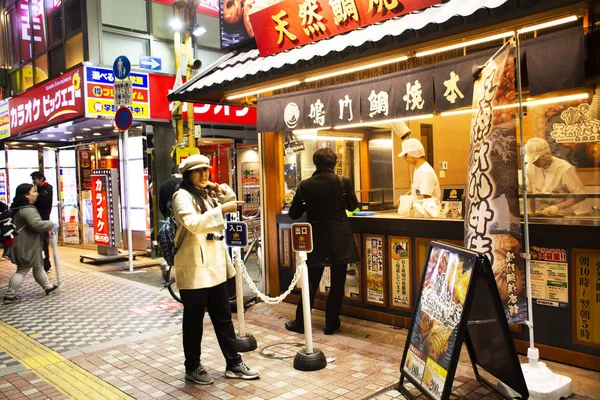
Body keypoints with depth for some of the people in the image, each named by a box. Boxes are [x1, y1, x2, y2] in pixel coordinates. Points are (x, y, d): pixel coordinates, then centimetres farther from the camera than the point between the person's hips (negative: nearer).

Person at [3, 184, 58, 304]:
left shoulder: (20, 208, 11)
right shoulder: (28, 209, -24)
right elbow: (37, 224, -33)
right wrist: (50, 224, -17)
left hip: (27, 245, 11)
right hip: (27, 246, -11)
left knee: (39, 266, 19)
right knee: (22, 271, -1)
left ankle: (48, 287, 30)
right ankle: (10, 295, 6)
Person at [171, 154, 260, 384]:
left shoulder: (207, 195, 15)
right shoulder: (183, 196, -11)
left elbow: (232, 200, 30)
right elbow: (193, 223, -28)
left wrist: (221, 190, 11)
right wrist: (222, 210, -31)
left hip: (215, 266, 8)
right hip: (194, 269, -8)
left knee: (223, 318, 13)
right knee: (194, 320, 6)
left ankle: (234, 364, 22)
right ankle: (192, 368, 21)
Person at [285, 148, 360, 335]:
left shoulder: (305, 185, -8)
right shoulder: (343, 182, -9)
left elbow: (293, 213, 0)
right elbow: (353, 206, 8)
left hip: (317, 241, 1)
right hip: (340, 242, -1)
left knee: (311, 283, 13)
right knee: (337, 284, 10)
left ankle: (300, 323, 20)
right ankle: (331, 324, 16)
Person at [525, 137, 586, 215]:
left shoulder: (565, 169, -14)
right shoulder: (530, 167, 1)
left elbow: (581, 195, -12)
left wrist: (558, 207, -21)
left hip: (562, 215, -3)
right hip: (539, 215, 3)